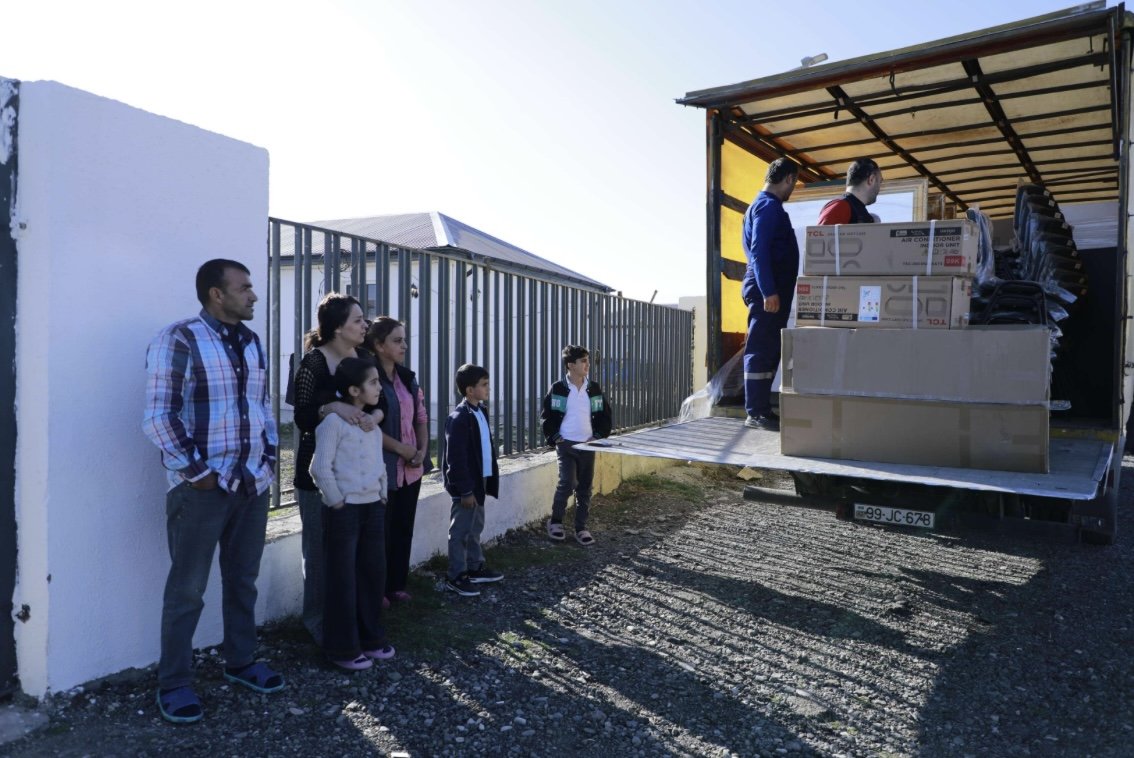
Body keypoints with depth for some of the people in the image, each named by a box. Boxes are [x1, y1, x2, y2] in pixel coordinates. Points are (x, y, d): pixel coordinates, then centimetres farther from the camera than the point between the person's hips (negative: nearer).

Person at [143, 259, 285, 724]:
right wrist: (196, 472, -14)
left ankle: (241, 662, 32)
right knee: (187, 589, 5)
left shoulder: (252, 343, 12)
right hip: (202, 486, -6)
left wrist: (270, 456, 9)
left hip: (253, 483, 6)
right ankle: (173, 683, 20)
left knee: (243, 581, 16)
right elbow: (158, 416, -12)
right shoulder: (178, 340, -9)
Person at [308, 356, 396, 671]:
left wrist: (382, 498, 12)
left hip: (373, 508, 8)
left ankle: (371, 638, 29)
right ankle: (343, 649, 16)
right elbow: (320, 468, -17)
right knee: (343, 579, 3)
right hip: (344, 510, -8)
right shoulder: (333, 421, -14)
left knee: (373, 573, 14)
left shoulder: (372, 424, 12)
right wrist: (338, 503, -12)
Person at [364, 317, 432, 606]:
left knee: (404, 529, 14)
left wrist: (422, 450, -3)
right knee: (382, 531, 4)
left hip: (411, 468, 7)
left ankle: (397, 585, 28)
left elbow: (422, 417, 12)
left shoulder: (408, 378, 9)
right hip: (384, 468, -7)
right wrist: (400, 448, -15)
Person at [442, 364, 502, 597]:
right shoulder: (459, 418, -20)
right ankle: (456, 577, 12)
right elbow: (456, 459, -22)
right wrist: (465, 490, -21)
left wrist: (489, 479, 15)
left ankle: (475, 568, 33)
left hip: (480, 481, 9)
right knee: (461, 531, 2)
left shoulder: (480, 412, 9)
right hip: (466, 486, -9)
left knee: (475, 528, 20)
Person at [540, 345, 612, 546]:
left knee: (584, 488, 8)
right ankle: (555, 521, 7)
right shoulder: (558, 389, -6)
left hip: (587, 445, 4)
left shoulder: (594, 388, 4)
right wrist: (554, 437, -8)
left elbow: (604, 415, 11)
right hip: (566, 444, -4)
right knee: (567, 482, -15)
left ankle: (581, 528, 20)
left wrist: (598, 436, 0)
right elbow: (547, 415, 0)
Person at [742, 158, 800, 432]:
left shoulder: (766, 205, 22)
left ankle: (762, 409, 17)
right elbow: (759, 251, -20)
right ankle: (756, 413, -5)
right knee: (761, 352, -8)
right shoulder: (768, 206, -10)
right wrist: (769, 292, -24)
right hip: (767, 291, -10)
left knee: (769, 352, 11)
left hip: (771, 289, 10)